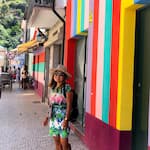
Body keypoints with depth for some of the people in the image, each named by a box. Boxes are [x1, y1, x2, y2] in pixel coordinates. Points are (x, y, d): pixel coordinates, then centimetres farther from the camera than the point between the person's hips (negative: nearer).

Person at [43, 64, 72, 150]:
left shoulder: (67, 88, -11)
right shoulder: (53, 87, 9)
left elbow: (69, 105, -13)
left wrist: (66, 119, -18)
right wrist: (48, 117, 13)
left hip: (62, 117, -6)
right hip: (53, 118, 6)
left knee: (64, 142, -3)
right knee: (57, 142, 12)